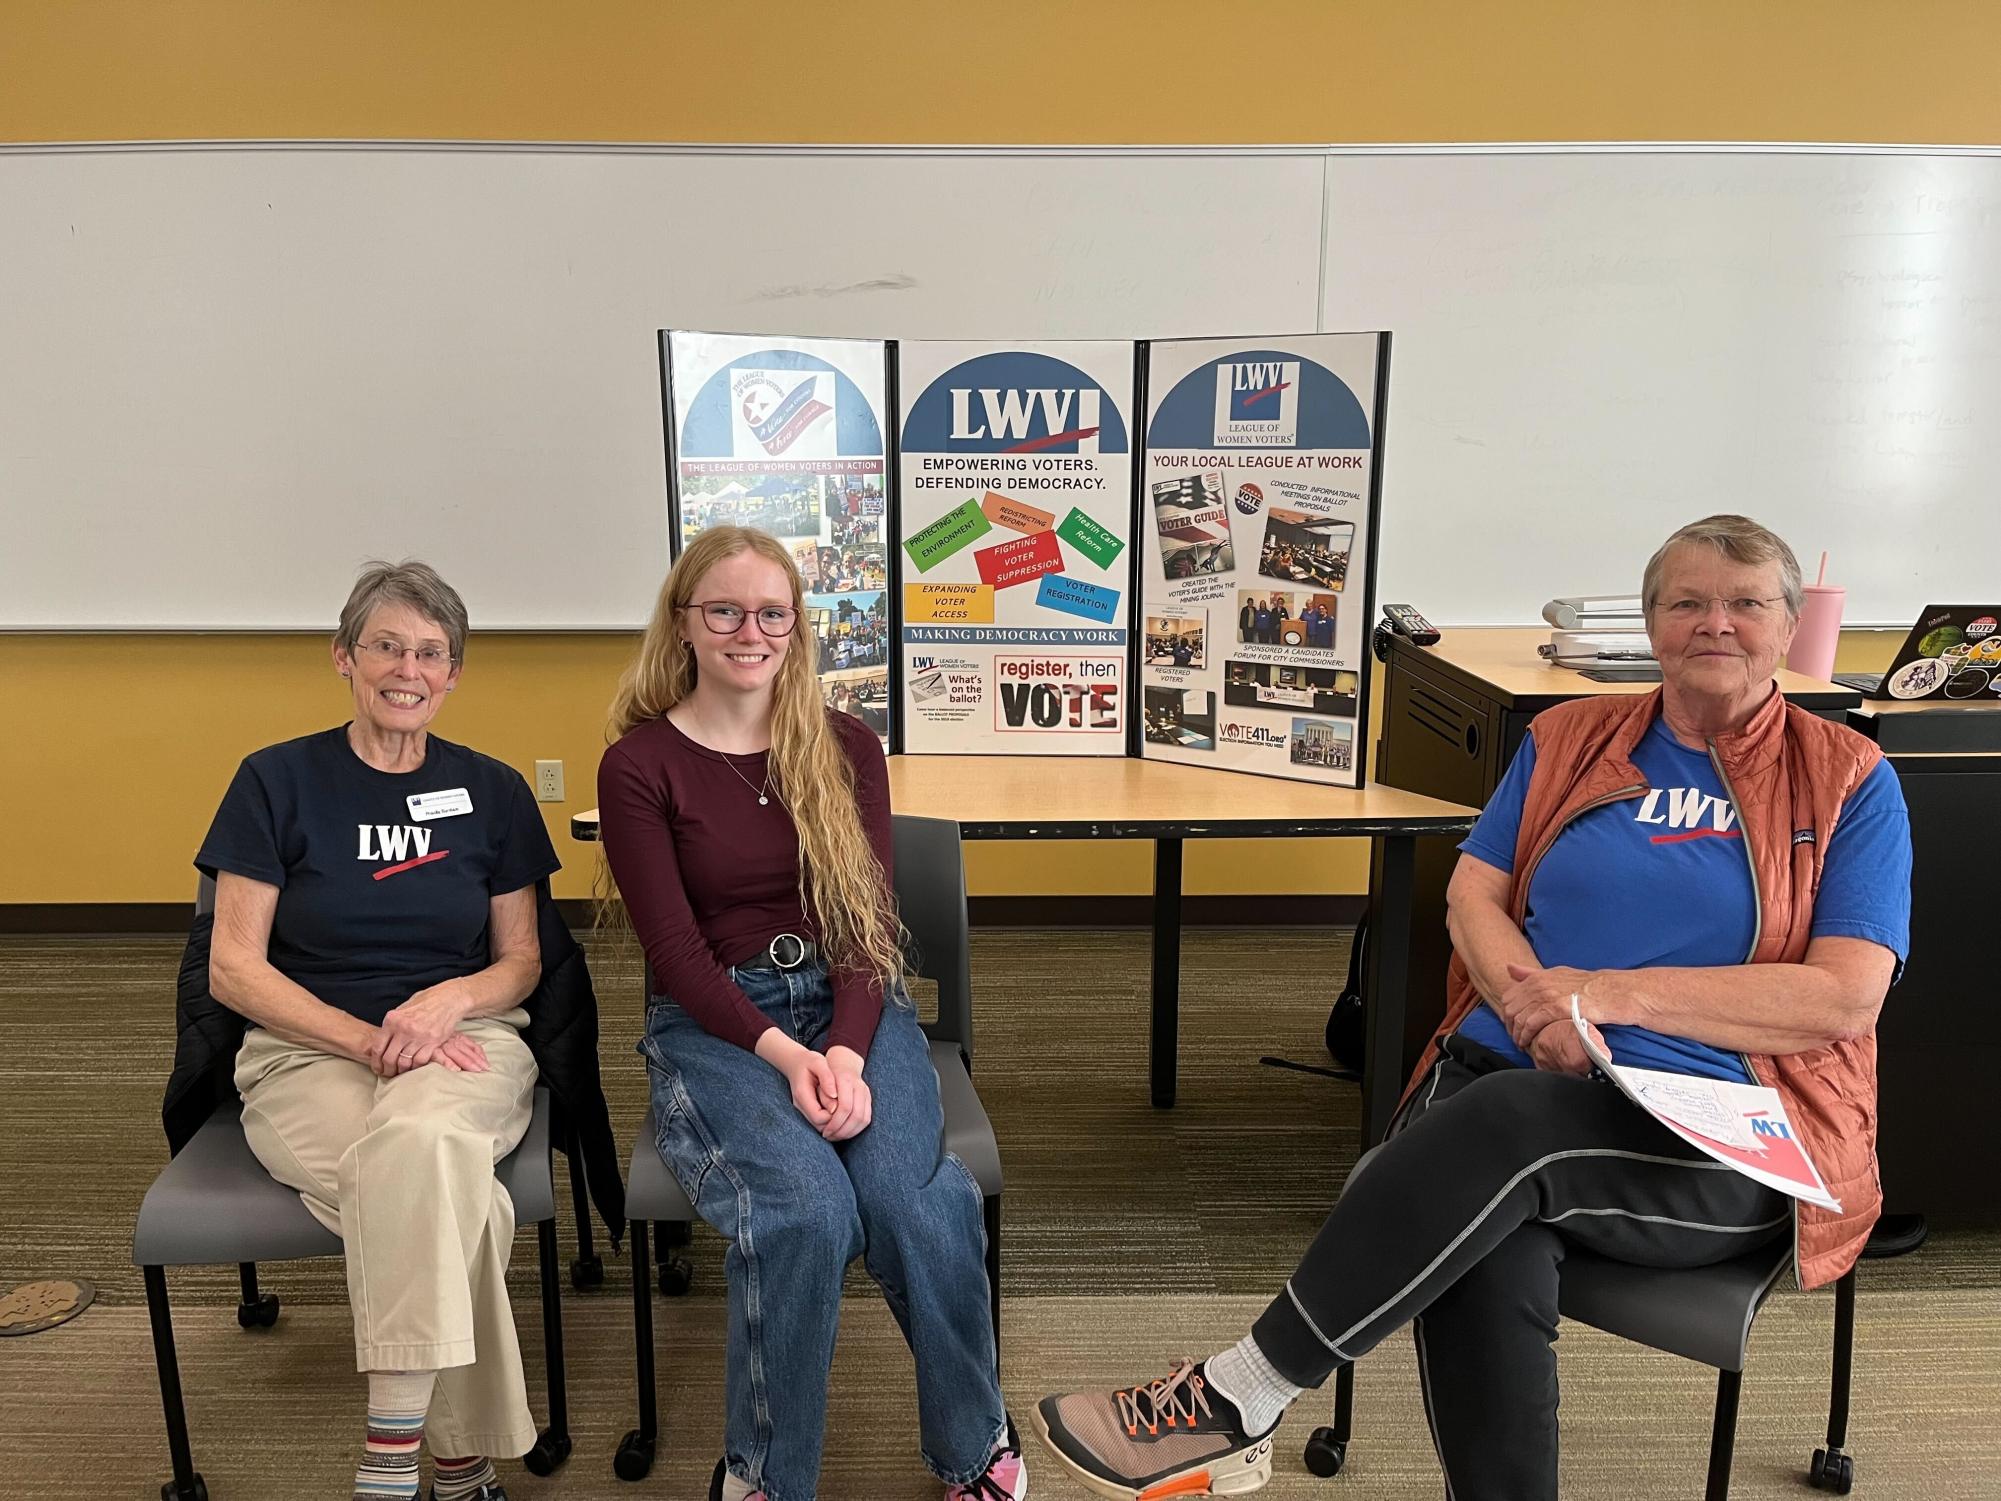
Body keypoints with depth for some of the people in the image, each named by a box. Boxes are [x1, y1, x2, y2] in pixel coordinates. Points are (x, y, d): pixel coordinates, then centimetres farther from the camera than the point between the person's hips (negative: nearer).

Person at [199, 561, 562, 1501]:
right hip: (308, 1054, -1)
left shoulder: (492, 791, 9)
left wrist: (447, 1000, -12)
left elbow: (519, 961, 11)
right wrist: (368, 1039, -14)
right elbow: (233, 969, -1)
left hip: (465, 1041, 2)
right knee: (454, 1195, -35)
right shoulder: (279, 780, 3)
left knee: (418, 1135, -36)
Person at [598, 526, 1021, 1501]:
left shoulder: (846, 749, 7)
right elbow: (675, 949, -6)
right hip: (714, 1021, -2)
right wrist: (785, 1054, -20)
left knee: (911, 1197, -27)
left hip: (850, 1004, 2)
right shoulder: (638, 765, -1)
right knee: (804, 1206, -31)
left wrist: (847, 1053, -17)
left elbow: (870, 921, 1)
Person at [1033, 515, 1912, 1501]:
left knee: (1502, 1123, -34)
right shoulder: (1571, 739, 16)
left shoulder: (1847, 780, 6)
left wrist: (1618, 991, -13)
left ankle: (1233, 1403, -26)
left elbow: (1847, 995, -5)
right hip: (1502, 1075, 3)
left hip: (1725, 1147, -2)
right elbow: (1472, 895, 9)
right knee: (1486, 1268, -33)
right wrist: (1535, 1003, -12)